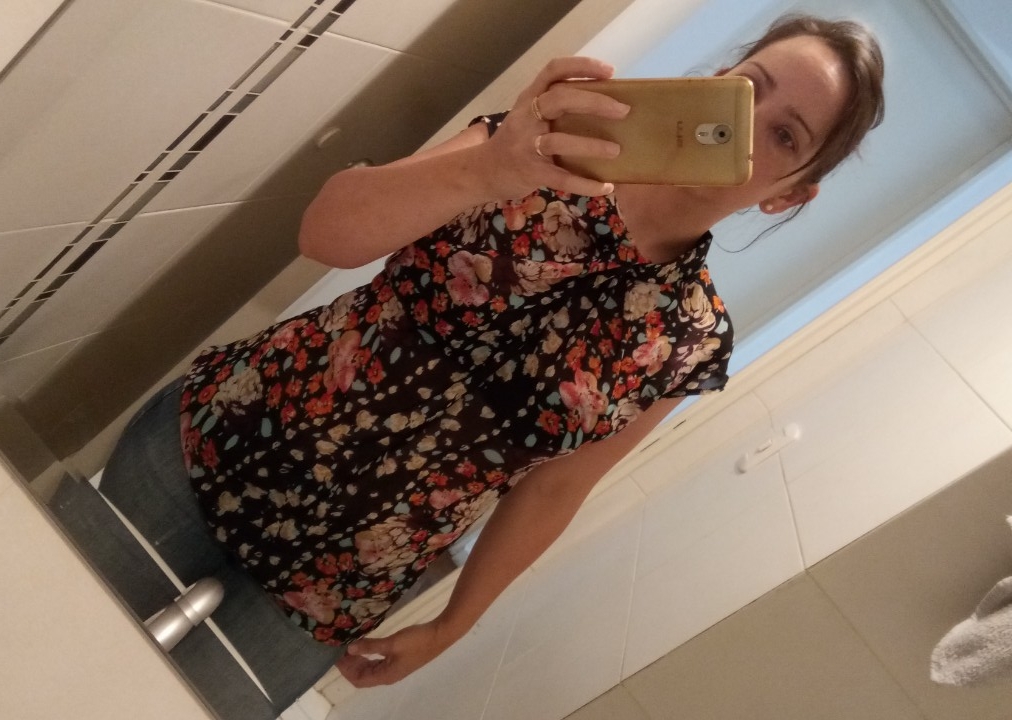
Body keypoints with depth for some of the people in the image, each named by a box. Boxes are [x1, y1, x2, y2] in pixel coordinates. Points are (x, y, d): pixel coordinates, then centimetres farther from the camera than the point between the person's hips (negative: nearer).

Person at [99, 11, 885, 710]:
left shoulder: (692, 336, -11)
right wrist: (485, 170, -39)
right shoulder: (548, 145, -13)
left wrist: (450, 627, 4)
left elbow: (552, 491, -2)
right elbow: (327, 234, -21)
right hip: (221, 434, 1)